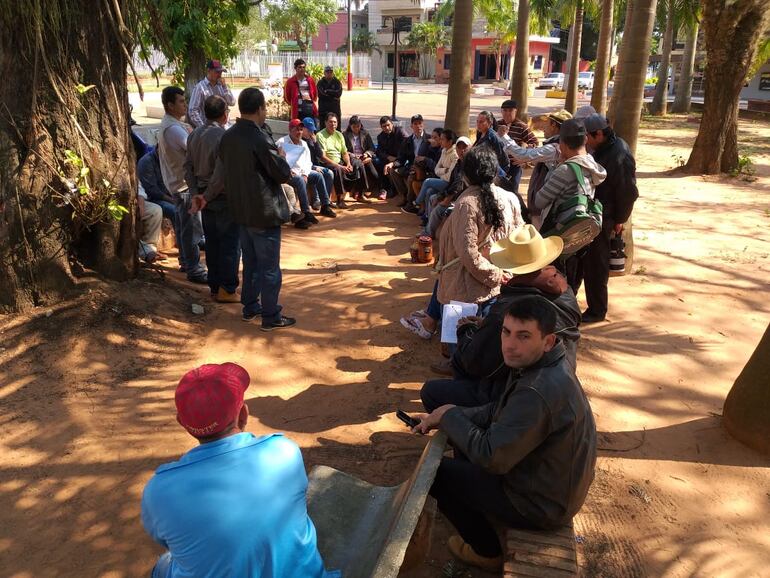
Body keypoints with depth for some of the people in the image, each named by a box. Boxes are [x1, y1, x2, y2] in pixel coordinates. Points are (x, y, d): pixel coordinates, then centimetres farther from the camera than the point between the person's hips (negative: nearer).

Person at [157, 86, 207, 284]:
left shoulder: (169, 124, 12)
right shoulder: (173, 128, -22)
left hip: (177, 182, 11)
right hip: (184, 183, -11)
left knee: (183, 225, 19)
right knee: (192, 228, -7)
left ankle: (186, 262, 31)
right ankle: (195, 270, -2)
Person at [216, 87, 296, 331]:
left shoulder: (228, 137, 3)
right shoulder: (261, 139, -21)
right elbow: (283, 174, -16)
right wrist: (281, 157, 3)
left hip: (241, 210, 8)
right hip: (264, 212, -8)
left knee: (250, 261, 21)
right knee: (269, 267, 3)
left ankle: (250, 306, 32)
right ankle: (270, 317, 11)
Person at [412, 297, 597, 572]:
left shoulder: (538, 392, -37)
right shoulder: (539, 363, -6)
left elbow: (491, 458, -32)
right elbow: (498, 411, 5)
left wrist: (450, 415, -17)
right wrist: (447, 419, -6)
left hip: (542, 503, -9)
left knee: (436, 472, 0)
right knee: (467, 432, 17)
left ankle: (488, 552, 19)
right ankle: (469, 505, 36)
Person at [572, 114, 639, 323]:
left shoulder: (620, 156, -21)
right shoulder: (600, 149, 6)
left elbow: (628, 192, -18)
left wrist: (620, 220, -11)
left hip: (601, 219, -9)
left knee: (595, 266, 2)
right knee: (575, 258, 19)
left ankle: (597, 311, 17)